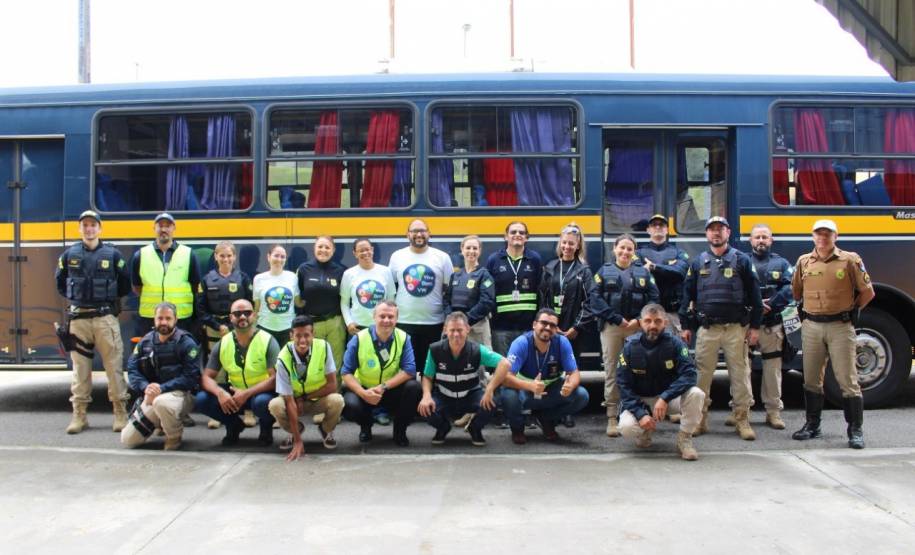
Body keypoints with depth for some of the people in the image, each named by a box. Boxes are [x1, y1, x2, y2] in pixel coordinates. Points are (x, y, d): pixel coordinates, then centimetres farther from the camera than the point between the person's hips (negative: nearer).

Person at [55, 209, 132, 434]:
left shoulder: (112, 254, 1)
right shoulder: (69, 255, 6)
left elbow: (124, 285, 9)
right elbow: (60, 282, 19)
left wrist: (109, 298, 6)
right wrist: (74, 297, 10)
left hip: (105, 317, -2)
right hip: (78, 317, 2)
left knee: (114, 365, -2)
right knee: (80, 367, 7)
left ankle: (120, 413, 4)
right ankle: (79, 414, 14)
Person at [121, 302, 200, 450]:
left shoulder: (186, 343, -8)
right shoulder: (146, 341, 8)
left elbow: (191, 377, -16)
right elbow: (132, 369, 3)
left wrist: (162, 388, -24)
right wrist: (145, 387, -17)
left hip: (180, 394, -5)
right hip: (151, 397, 5)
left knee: (161, 402, -41)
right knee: (127, 440, -2)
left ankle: (174, 437, -10)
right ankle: (160, 423, 26)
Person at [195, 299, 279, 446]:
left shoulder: (268, 341, -15)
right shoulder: (222, 344, -3)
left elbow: (276, 378, -22)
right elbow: (206, 377, -4)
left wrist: (246, 394, -31)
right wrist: (220, 392, -26)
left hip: (261, 392, -4)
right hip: (234, 392, 4)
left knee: (262, 402, -38)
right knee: (201, 400, -18)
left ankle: (266, 428, -1)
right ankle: (234, 425, 9)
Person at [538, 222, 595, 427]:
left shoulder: (583, 270, 2)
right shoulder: (550, 268, 9)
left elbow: (589, 302, -5)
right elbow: (542, 299, 6)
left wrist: (577, 327, -10)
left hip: (573, 330, -2)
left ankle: (569, 412, 12)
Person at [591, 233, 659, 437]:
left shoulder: (643, 272, 11)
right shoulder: (604, 271, 7)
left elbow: (654, 299, 3)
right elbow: (596, 299, -3)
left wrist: (639, 319, -10)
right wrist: (617, 319, -11)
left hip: (637, 327, 1)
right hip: (611, 327, -1)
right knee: (611, 371, -1)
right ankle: (612, 417, 3)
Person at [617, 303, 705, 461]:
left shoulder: (675, 343, -12)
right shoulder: (630, 347, -12)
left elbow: (689, 374, -22)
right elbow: (624, 386, -13)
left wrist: (664, 398, -35)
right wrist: (640, 413, -26)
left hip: (670, 397, 1)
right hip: (640, 400, 0)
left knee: (696, 394, -30)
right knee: (627, 427, -30)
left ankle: (684, 439, -8)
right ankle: (646, 431, 8)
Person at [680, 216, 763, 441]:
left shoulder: (741, 260, 3)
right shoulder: (698, 262, 10)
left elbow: (754, 294, 3)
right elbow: (688, 295, 11)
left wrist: (755, 326, -1)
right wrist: (686, 326, 7)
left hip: (736, 328, -1)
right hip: (707, 328, 2)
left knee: (741, 374, 2)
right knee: (702, 374, 3)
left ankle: (742, 421, 12)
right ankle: (699, 420, 12)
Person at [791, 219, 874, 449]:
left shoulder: (850, 260, -2)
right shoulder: (804, 262, 8)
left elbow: (867, 292, 3)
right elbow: (795, 292, 20)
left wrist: (850, 310, 6)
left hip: (840, 327, -3)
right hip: (811, 327, 4)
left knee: (847, 379, -2)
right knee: (811, 379, 10)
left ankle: (855, 430, 6)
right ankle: (812, 425, 21)